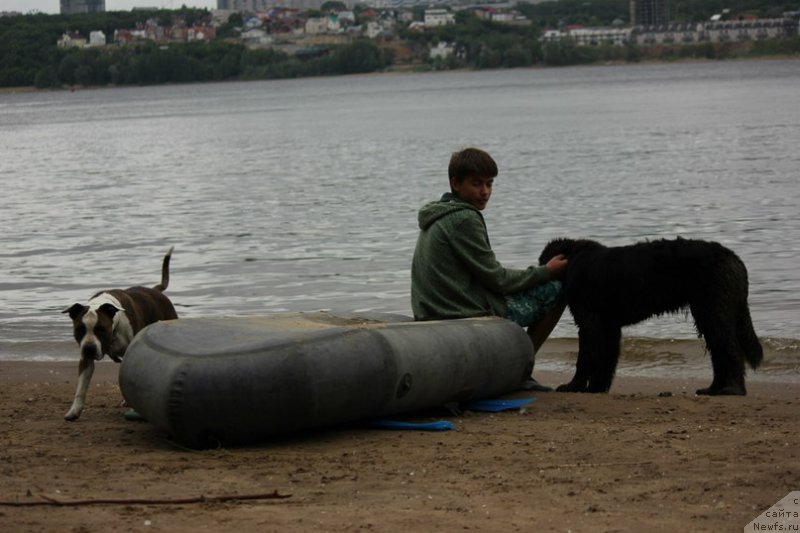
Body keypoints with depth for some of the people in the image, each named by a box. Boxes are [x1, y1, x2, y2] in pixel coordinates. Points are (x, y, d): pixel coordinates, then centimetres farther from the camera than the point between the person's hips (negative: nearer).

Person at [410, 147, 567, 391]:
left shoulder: (438, 217, 17)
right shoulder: (464, 219, -14)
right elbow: (496, 279, -13)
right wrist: (545, 272, -3)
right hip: (471, 315, -10)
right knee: (556, 289, -4)